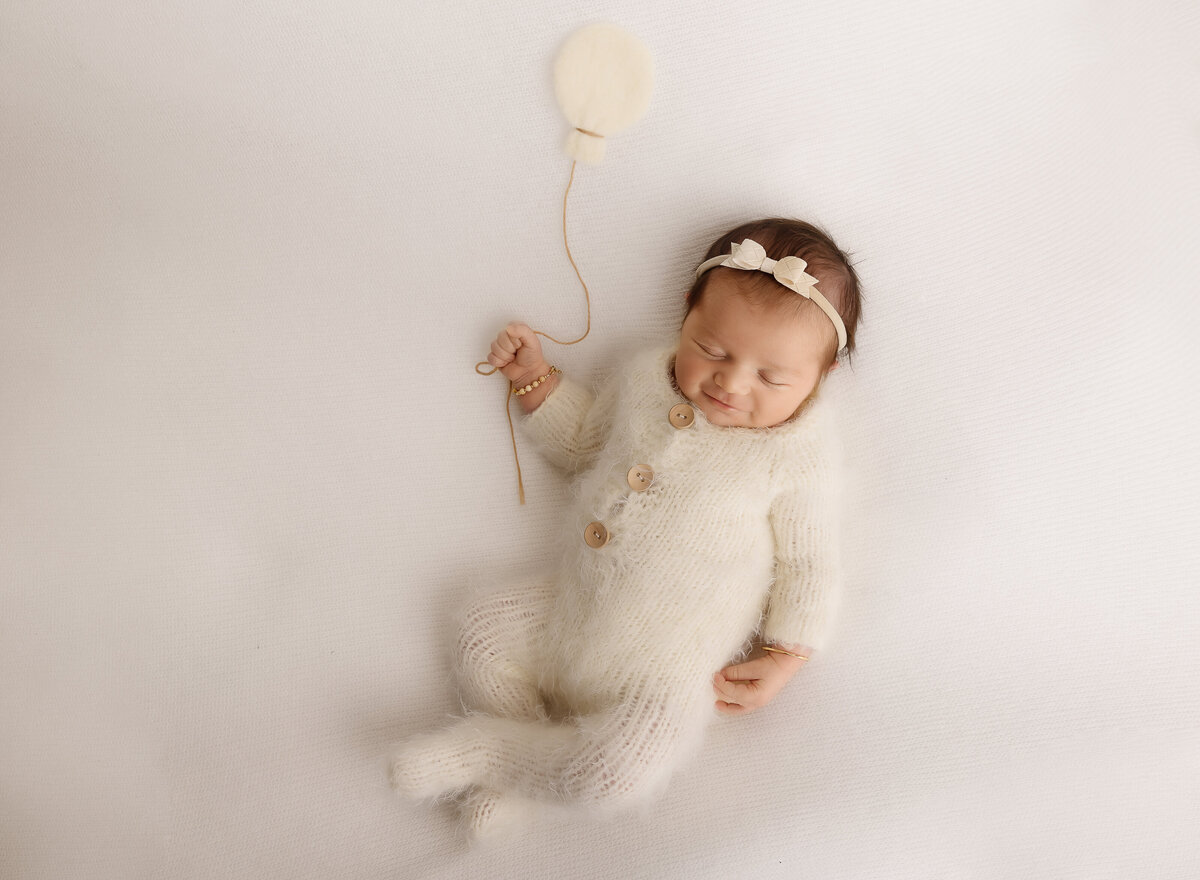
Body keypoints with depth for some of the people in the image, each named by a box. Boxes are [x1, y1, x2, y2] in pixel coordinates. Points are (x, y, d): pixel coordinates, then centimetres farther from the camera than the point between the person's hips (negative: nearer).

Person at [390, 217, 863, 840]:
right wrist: (536, 380, 8)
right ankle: (517, 778, 12)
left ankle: (488, 745, 1)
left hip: (665, 669, -5)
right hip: (573, 612, 6)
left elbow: (809, 566, -5)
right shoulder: (647, 378, -1)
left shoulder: (799, 454, -15)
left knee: (619, 774, -22)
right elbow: (583, 443, 18)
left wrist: (784, 659, -11)